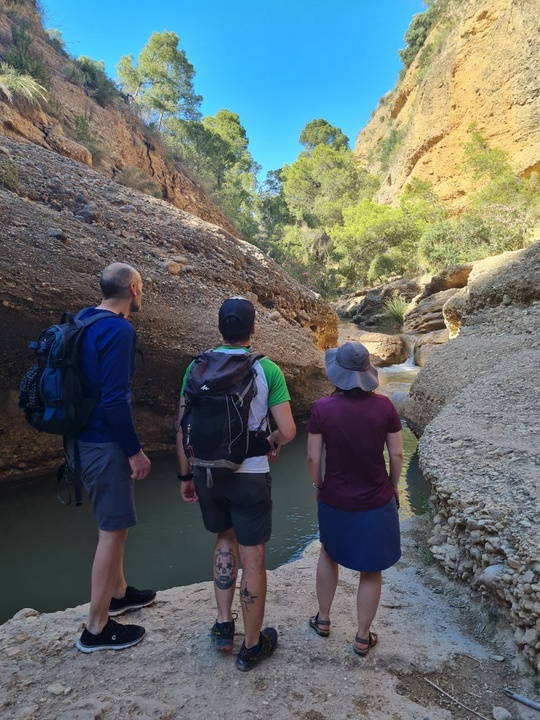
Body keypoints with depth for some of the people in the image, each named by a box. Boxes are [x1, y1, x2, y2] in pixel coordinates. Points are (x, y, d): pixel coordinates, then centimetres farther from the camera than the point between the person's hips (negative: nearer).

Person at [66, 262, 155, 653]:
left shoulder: (84, 321, 8)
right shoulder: (119, 330, -20)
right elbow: (114, 398, -25)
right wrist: (135, 450, -16)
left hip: (86, 436, 9)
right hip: (105, 443, -9)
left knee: (114, 522, 23)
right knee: (114, 528, 4)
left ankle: (119, 592, 41)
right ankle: (97, 628, 19)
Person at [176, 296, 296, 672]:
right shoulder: (267, 369, -12)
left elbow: (183, 428, -1)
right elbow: (288, 431, -13)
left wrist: (186, 475, 10)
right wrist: (273, 443, 10)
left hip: (207, 473, 4)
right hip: (249, 477, -3)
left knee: (225, 539, 27)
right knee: (252, 559, 12)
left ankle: (223, 626, 32)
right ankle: (252, 647, 30)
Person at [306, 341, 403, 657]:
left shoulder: (323, 408, -17)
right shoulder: (384, 406, -14)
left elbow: (313, 458, -10)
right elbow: (397, 455, -6)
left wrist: (318, 486, 8)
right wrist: (393, 487, 10)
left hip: (335, 500, 0)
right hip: (376, 502, 0)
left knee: (329, 554, 29)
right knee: (371, 570, 20)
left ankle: (323, 619, 43)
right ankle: (363, 638, 35)